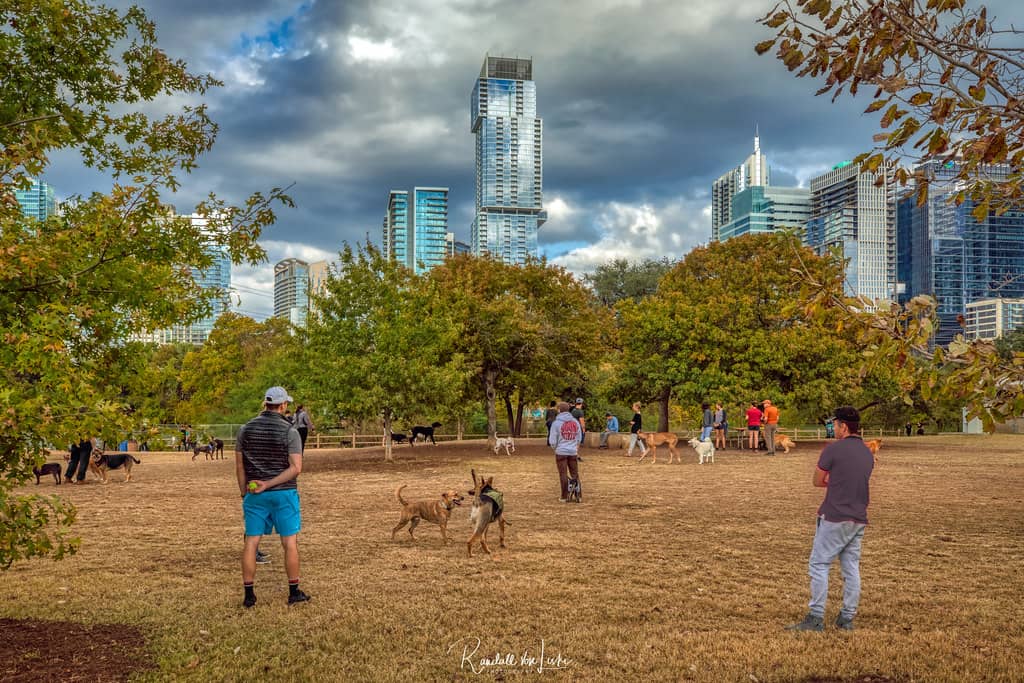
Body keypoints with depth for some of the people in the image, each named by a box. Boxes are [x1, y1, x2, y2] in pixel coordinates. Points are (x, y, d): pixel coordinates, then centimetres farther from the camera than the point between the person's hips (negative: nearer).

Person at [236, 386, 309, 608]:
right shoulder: (289, 431, -8)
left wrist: (245, 493, 13)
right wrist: (269, 484, -14)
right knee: (290, 542, 6)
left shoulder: (246, 429, 2)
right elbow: (296, 468, -16)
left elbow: (239, 466, 5)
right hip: (283, 493, -3)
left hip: (254, 496, 3)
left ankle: (249, 594, 9)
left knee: (251, 543, 7)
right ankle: (294, 592, 12)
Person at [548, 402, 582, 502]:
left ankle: (564, 497, 6)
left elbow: (552, 441, -8)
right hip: (573, 452, 3)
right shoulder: (575, 422, 2)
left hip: (561, 452, -3)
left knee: (563, 474, 3)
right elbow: (579, 438, 11)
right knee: (575, 473, 12)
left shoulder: (556, 423, -10)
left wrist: (555, 447, 13)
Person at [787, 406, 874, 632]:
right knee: (851, 568, 11)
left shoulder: (834, 449, -11)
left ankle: (816, 618, -2)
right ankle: (847, 618, 16)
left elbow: (818, 481, -2)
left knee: (819, 565, -1)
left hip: (835, 518, -7)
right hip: (859, 519, 7)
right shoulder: (868, 453, 11)